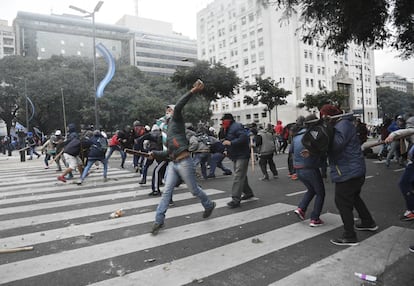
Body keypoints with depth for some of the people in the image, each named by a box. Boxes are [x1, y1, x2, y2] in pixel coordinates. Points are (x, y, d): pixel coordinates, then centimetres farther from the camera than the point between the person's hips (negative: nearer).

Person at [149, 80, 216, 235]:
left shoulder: (177, 121, 0)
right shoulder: (170, 130, 22)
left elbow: (178, 107, -21)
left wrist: (193, 91, -27)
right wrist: (155, 153, 17)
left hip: (184, 162, -8)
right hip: (173, 164, 8)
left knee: (194, 189, 6)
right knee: (167, 191, -1)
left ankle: (209, 205, 31)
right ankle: (159, 220, 1)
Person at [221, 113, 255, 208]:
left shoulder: (236, 126, -15)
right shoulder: (228, 129, 16)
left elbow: (244, 137, -29)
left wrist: (231, 143, -28)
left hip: (242, 156, -11)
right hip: (235, 157, 11)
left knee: (238, 177, -14)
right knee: (242, 176, 20)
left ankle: (236, 199, -16)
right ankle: (248, 193, 35)